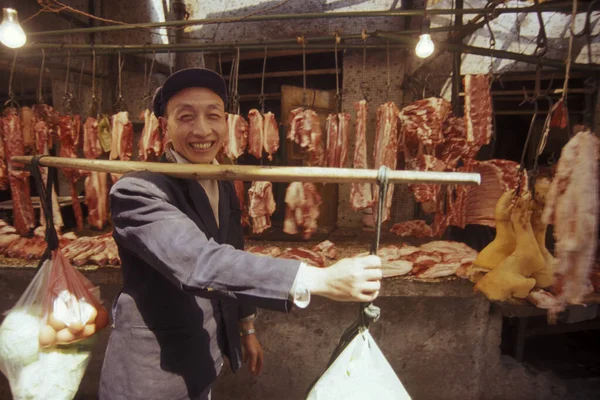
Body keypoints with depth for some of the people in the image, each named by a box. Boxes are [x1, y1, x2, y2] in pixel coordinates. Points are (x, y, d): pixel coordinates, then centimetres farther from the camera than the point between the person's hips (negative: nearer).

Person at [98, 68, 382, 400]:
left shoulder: (224, 187, 0)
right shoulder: (137, 190, -24)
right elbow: (198, 262, -39)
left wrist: (246, 328, 13)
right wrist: (321, 279, -44)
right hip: (152, 371, -6)